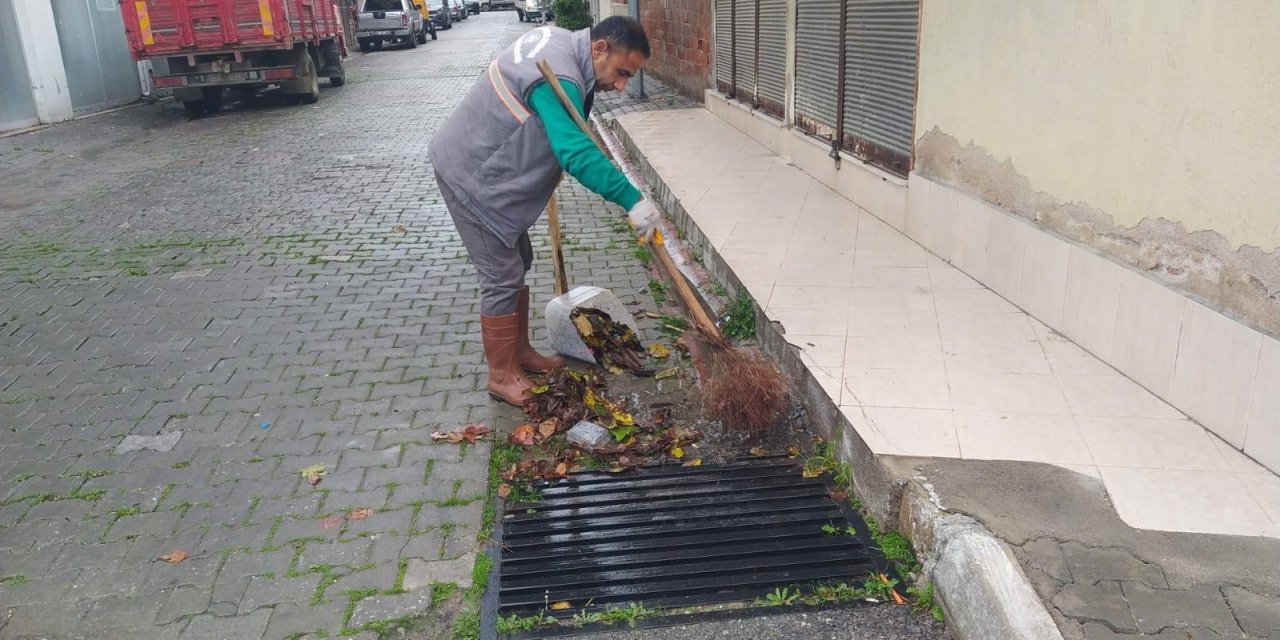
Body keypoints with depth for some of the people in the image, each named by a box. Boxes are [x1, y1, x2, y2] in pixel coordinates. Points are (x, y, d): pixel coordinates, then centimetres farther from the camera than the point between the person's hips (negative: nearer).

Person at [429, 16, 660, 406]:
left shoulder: (560, 42, 3)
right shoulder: (558, 80, -30)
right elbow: (577, 153, -41)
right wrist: (633, 200, -42)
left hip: (485, 168, 10)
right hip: (471, 177, -10)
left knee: (518, 263, 16)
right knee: (502, 278, -5)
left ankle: (520, 353, 30)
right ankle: (502, 377, 8)